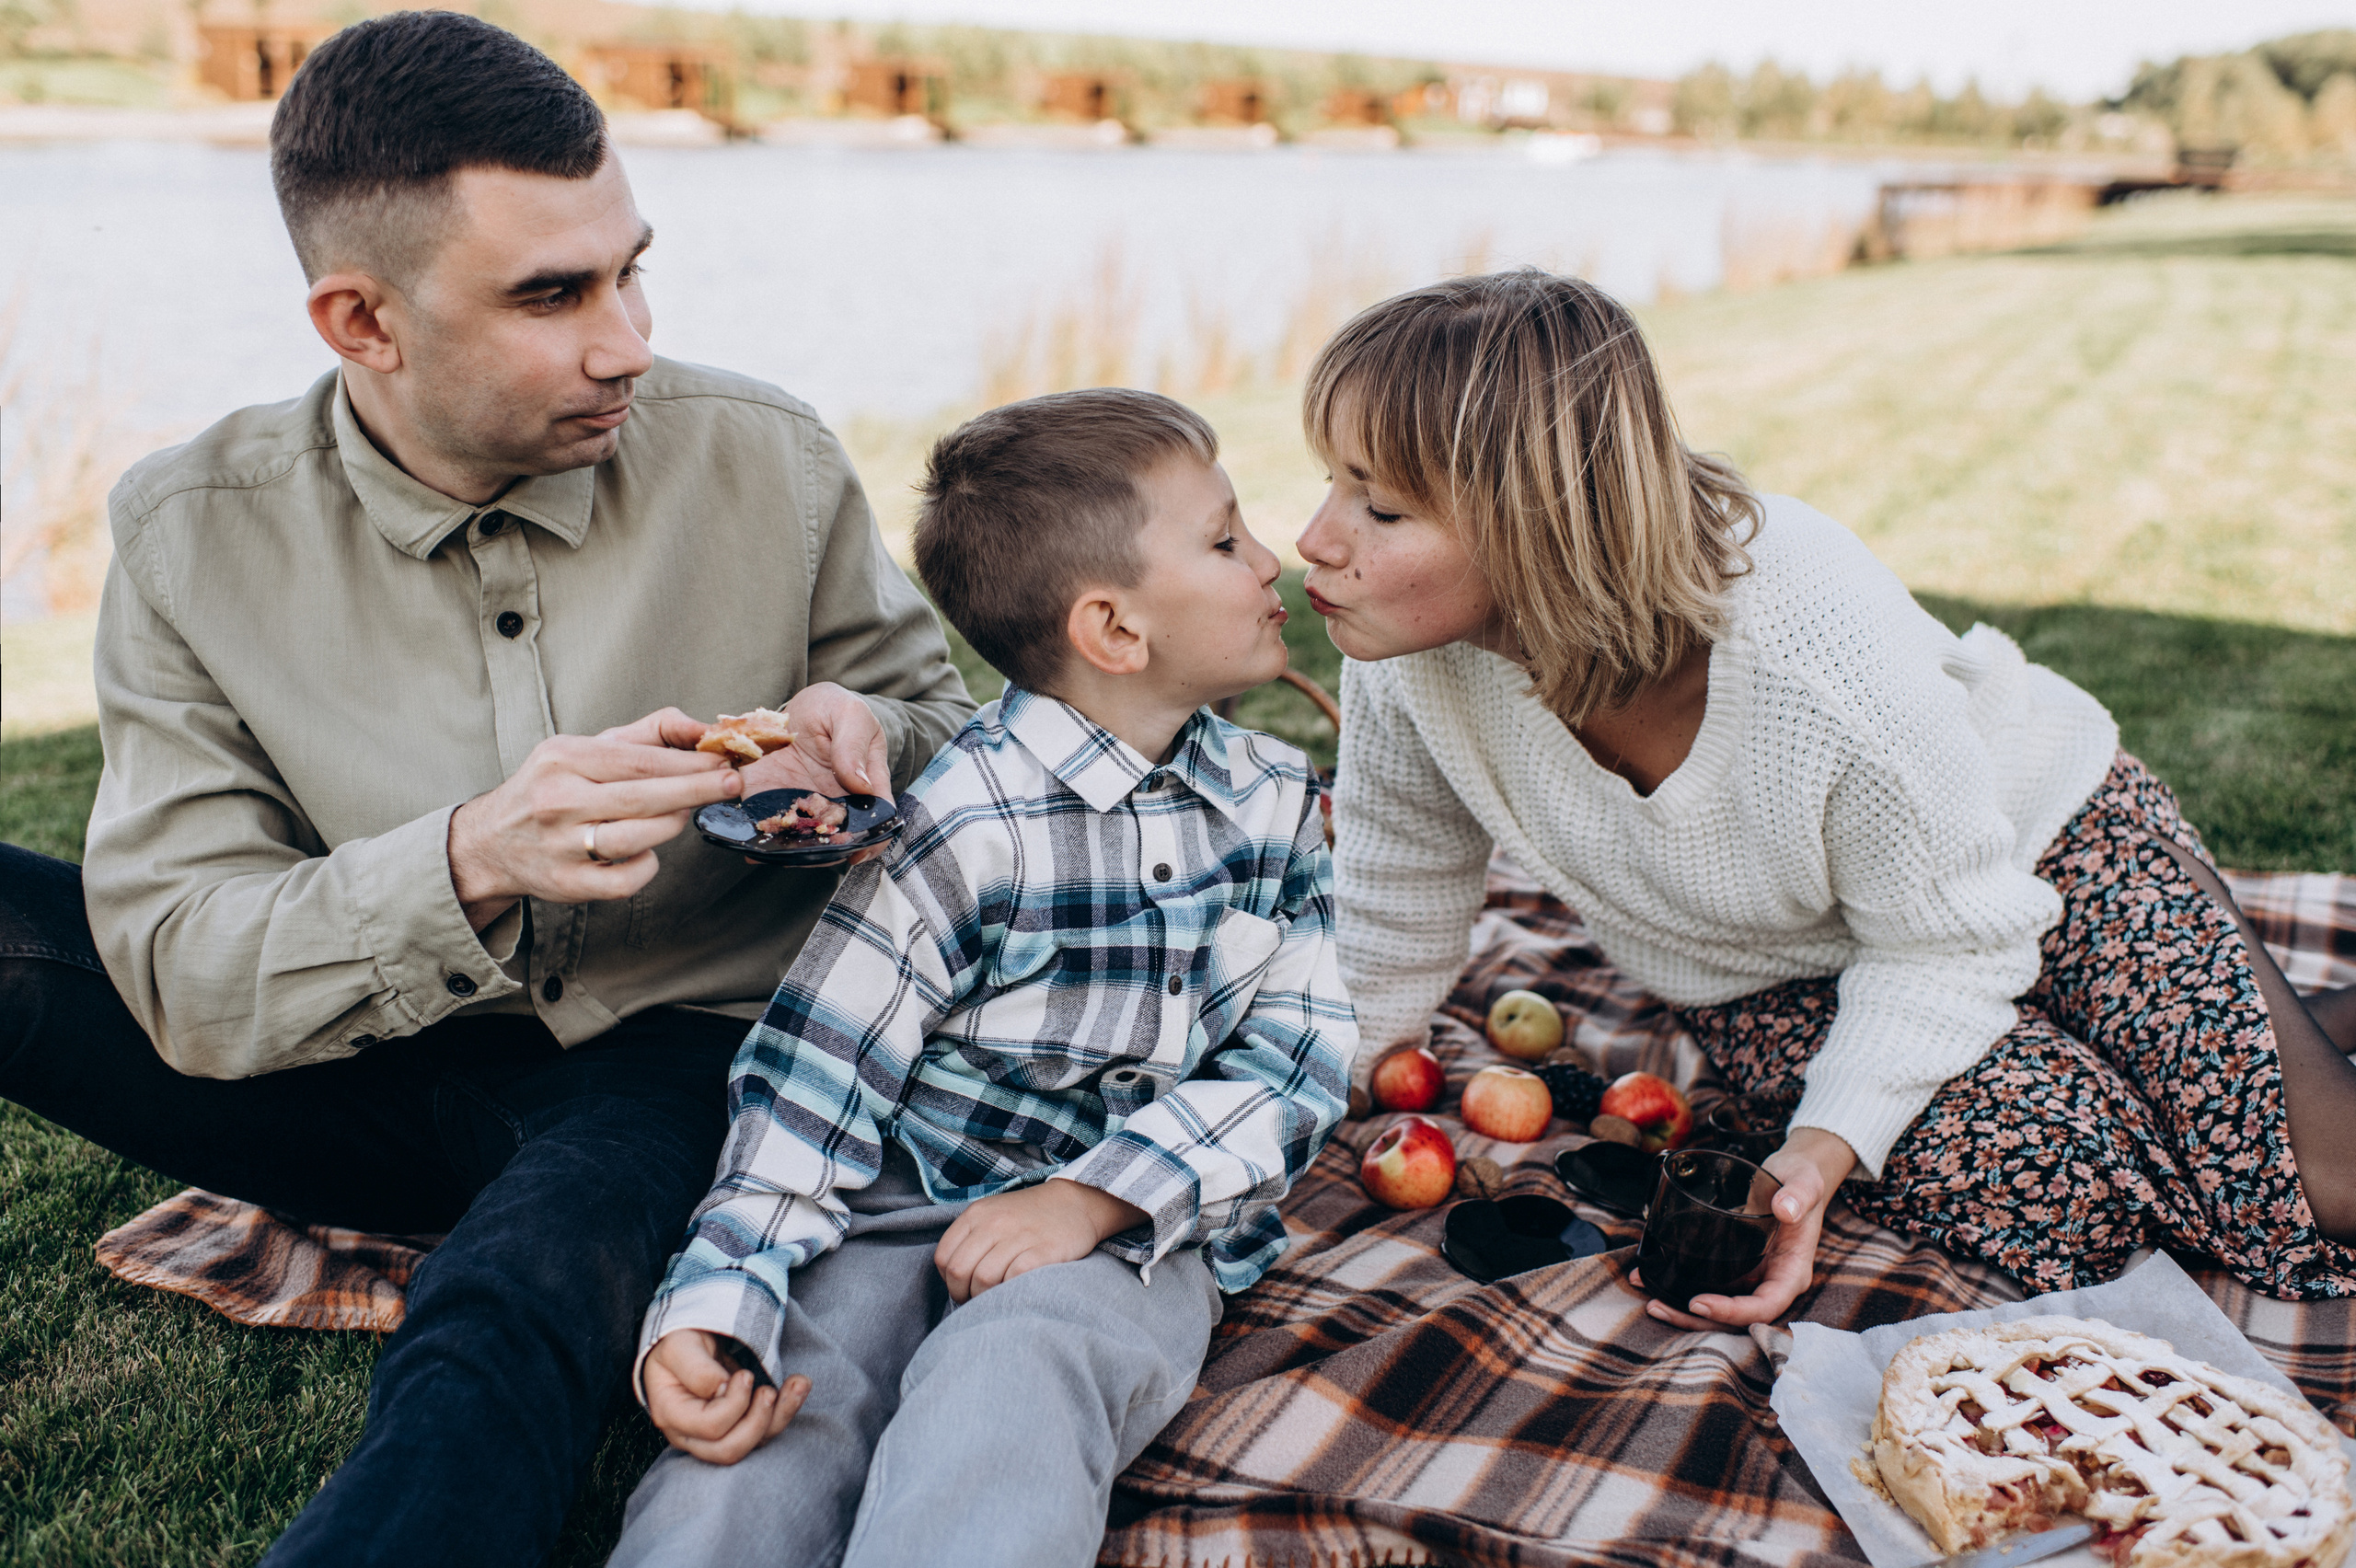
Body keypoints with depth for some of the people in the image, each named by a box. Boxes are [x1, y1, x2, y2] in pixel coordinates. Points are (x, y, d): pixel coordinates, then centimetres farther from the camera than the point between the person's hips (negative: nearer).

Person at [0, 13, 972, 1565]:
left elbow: (950, 727, 5)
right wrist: (469, 865, -31)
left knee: (507, 1320, -35)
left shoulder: (767, 461, -8)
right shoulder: (196, 533, -8)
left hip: (688, 1055, -2)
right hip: (380, 1087, 3)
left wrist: (864, 742, -20)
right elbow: (181, 972, -12)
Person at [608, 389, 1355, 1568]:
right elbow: (812, 1083, -10)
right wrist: (708, 1311, -23)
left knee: (1010, 1372, -32)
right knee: (756, 1439, -29)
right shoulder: (965, 822, -11)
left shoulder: (1275, 801, 5)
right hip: (911, 1204, -2)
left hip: (1139, 1233, 2)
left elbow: (1295, 1060, 2)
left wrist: (1096, 1197, -14)